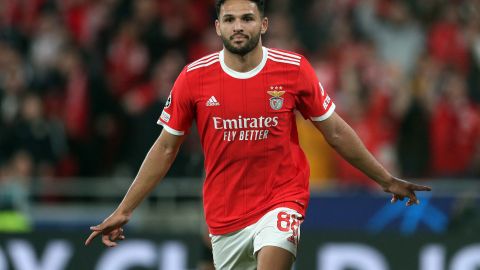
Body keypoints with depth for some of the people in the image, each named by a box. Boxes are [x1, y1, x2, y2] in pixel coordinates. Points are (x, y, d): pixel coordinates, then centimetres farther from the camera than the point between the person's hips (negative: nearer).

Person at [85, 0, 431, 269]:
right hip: (224, 216, 3)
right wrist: (124, 210, 4)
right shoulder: (194, 78, -5)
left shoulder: (294, 69, -6)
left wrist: (387, 180, 8)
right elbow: (166, 148, 5)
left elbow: (336, 132, 5)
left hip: (281, 201, -2)